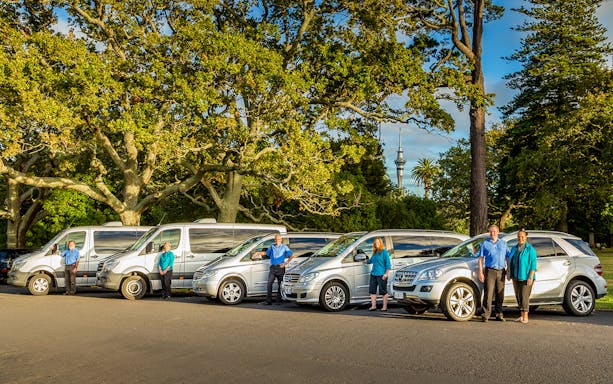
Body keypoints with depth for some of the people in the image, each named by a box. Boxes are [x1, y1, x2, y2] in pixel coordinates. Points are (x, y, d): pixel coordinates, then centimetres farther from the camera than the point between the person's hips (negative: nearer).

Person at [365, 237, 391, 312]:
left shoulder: (384, 252, -7)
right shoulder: (375, 253, 14)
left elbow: (388, 264, -10)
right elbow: (371, 260, 33)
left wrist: (386, 274, -16)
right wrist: (366, 261, 46)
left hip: (381, 275, -8)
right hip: (373, 274, 8)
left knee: (383, 291, 0)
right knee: (372, 290, 7)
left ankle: (384, 307, 7)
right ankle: (373, 306, 13)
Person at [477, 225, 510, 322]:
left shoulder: (503, 243, 14)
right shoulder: (485, 244, 7)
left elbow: (507, 258, 15)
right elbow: (481, 259, 4)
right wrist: (480, 272, -4)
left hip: (501, 271, 3)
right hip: (490, 271, -3)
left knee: (500, 294, 6)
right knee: (488, 293, -9)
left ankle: (499, 314, 15)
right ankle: (486, 315, -8)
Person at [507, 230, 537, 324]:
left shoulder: (530, 249, -6)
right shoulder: (514, 248, 12)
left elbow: (533, 264, -10)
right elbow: (510, 262, 17)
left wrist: (530, 277, -17)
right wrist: (509, 273, 10)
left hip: (525, 277, -6)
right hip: (516, 277, 6)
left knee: (524, 296, -9)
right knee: (518, 297, 8)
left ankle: (525, 317, -5)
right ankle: (521, 316, 15)